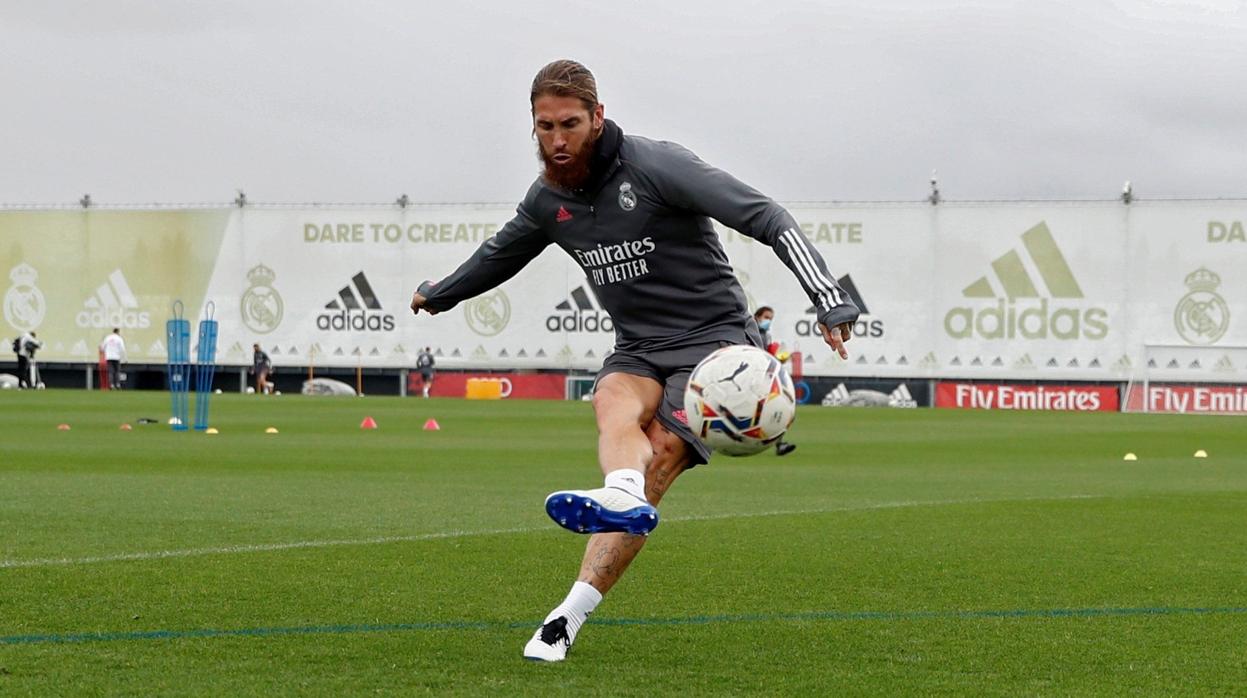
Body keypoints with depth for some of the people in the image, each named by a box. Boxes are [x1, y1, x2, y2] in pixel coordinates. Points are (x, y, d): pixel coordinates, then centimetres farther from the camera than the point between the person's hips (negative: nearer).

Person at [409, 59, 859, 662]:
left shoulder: (654, 166, -14)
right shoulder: (547, 199, 7)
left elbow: (765, 217, -18)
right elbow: (500, 255, 31)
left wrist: (829, 298, -27)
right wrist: (437, 294, 46)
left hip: (712, 335, -5)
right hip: (638, 347, 5)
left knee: (658, 456, -25)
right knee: (615, 401, -31)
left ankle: (570, 617, -36)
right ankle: (622, 496, -64)